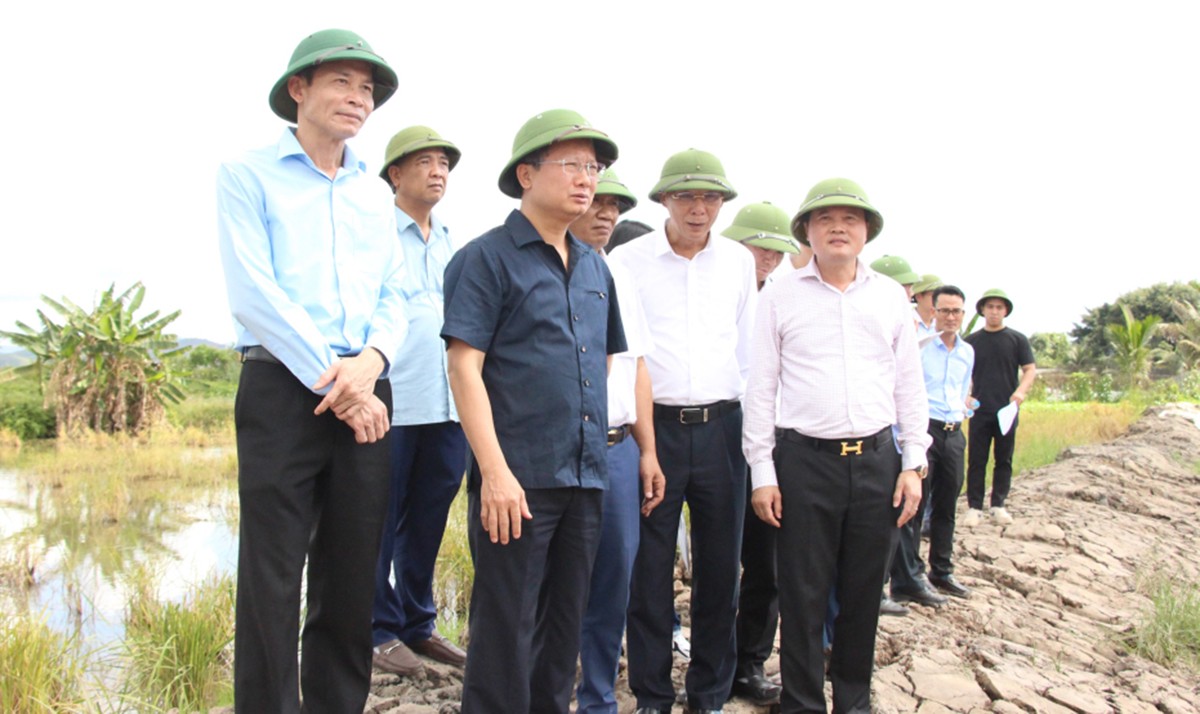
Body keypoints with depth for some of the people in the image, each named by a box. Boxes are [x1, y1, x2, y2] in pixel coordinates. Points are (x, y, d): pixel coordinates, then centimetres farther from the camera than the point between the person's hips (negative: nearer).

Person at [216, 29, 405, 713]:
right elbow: (253, 292, -9)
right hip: (282, 386, -5)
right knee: (272, 579, -3)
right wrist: (334, 380, -14)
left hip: (365, 394, 5)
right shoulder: (249, 175, 2)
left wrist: (372, 360, -10)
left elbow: (393, 298, 12)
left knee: (352, 577, 10)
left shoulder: (375, 193, 17)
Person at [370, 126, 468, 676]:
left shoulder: (451, 246, 17)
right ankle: (381, 630, 16)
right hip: (392, 405, -6)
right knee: (382, 523, 4)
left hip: (448, 407, 6)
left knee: (428, 522, 14)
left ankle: (418, 623, 26)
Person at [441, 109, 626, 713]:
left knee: (564, 625, 16)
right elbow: (464, 368, -12)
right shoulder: (486, 258, -5)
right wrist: (495, 471, -18)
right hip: (519, 478, -6)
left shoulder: (595, 267, 15)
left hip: (586, 476, 7)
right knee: (506, 630, 1)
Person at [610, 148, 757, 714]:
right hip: (653, 427, -3)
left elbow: (748, 346, 14)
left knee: (719, 566, 9)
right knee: (649, 568, 3)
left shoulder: (739, 262, 9)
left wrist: (751, 422, 11)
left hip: (721, 427, 3)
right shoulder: (628, 260, 0)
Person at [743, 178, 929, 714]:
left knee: (864, 593, 11)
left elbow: (909, 384, 12)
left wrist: (913, 463, 6)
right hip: (805, 458, -2)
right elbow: (760, 388, 1)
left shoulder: (890, 297, 9)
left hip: (877, 458, 3)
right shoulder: (781, 296, 2)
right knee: (803, 594, 3)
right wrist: (762, 473, -3)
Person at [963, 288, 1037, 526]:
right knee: (976, 460, 0)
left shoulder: (1017, 339, 5)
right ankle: (974, 507, 6)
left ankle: (998, 506, 17)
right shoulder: (971, 340, 7)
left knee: (1004, 460, 7)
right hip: (980, 410, 0)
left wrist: (1021, 390, -16)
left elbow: (1030, 370, 2)